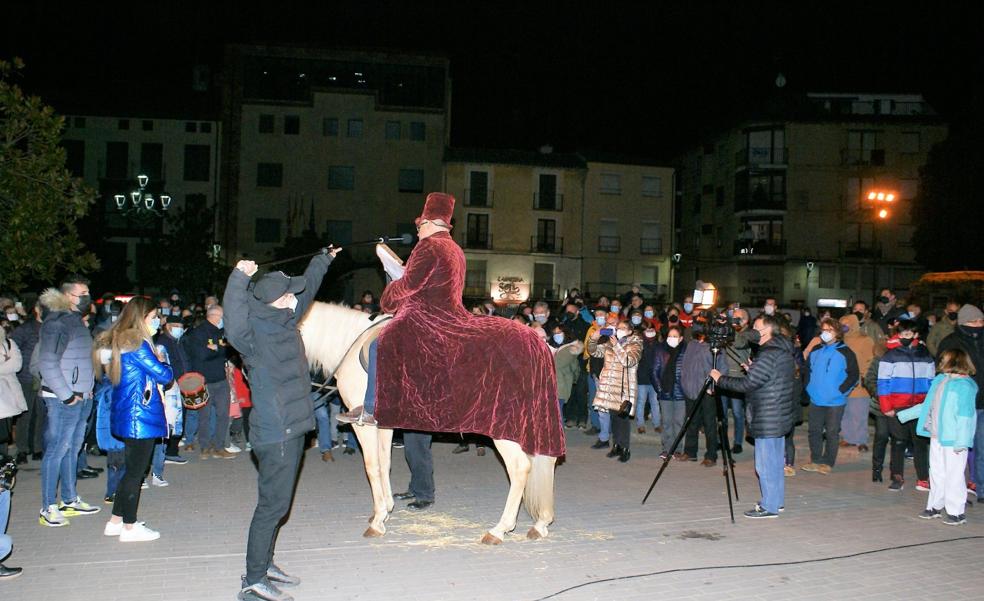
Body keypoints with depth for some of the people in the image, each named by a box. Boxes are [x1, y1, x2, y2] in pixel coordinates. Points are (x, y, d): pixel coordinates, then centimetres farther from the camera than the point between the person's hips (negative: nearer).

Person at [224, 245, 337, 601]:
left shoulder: (285, 321, 9)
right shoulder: (254, 333, -16)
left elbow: (307, 288, 25)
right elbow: (234, 326, -40)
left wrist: (322, 261, 38)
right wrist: (239, 278, -42)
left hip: (291, 431, 10)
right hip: (275, 435, -9)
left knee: (277, 502, 17)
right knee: (273, 505, -6)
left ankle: (265, 565, 29)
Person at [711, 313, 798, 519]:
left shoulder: (769, 355, -20)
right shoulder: (784, 352, 11)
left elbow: (747, 384, -20)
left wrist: (720, 379, -9)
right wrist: (754, 370, 16)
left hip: (768, 419, -10)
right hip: (780, 417, 10)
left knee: (765, 463, -2)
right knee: (775, 461, 18)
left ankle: (769, 506, 5)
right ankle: (776, 501, 29)